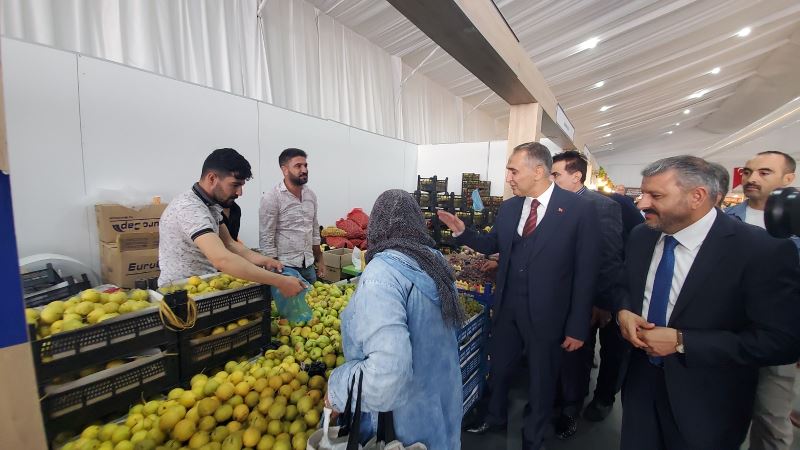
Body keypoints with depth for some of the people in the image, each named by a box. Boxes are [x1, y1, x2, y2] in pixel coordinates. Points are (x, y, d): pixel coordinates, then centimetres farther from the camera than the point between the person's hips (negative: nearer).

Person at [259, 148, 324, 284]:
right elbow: (266, 240, -12)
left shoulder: (311, 195, 5)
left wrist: (319, 260, 12)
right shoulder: (271, 198, -12)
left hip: (309, 266, 6)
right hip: (285, 268, -5)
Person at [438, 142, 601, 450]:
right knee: (498, 370, 22)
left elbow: (586, 272, -11)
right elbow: (493, 245, 13)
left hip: (546, 314, -4)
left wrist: (578, 327, -10)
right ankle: (496, 418, 51)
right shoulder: (508, 208, 0)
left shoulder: (579, 209, -14)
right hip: (506, 309, 4)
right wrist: (462, 231, -4)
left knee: (541, 382, 18)